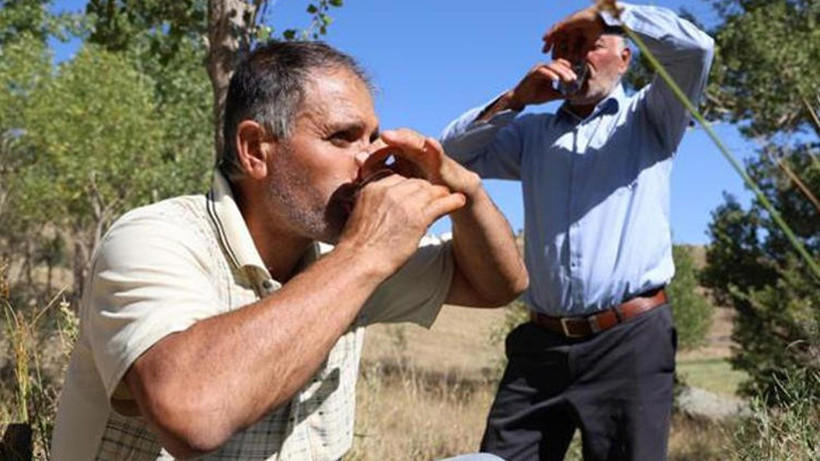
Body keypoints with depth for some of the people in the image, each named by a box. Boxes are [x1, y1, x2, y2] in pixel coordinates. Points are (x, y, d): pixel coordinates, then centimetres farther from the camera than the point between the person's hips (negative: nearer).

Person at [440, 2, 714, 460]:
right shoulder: (534, 132, 20)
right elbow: (454, 154, 12)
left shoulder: (650, 118, 10)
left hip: (631, 341, -3)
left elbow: (696, 47, -6)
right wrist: (516, 99, 2)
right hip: (540, 343, 3)